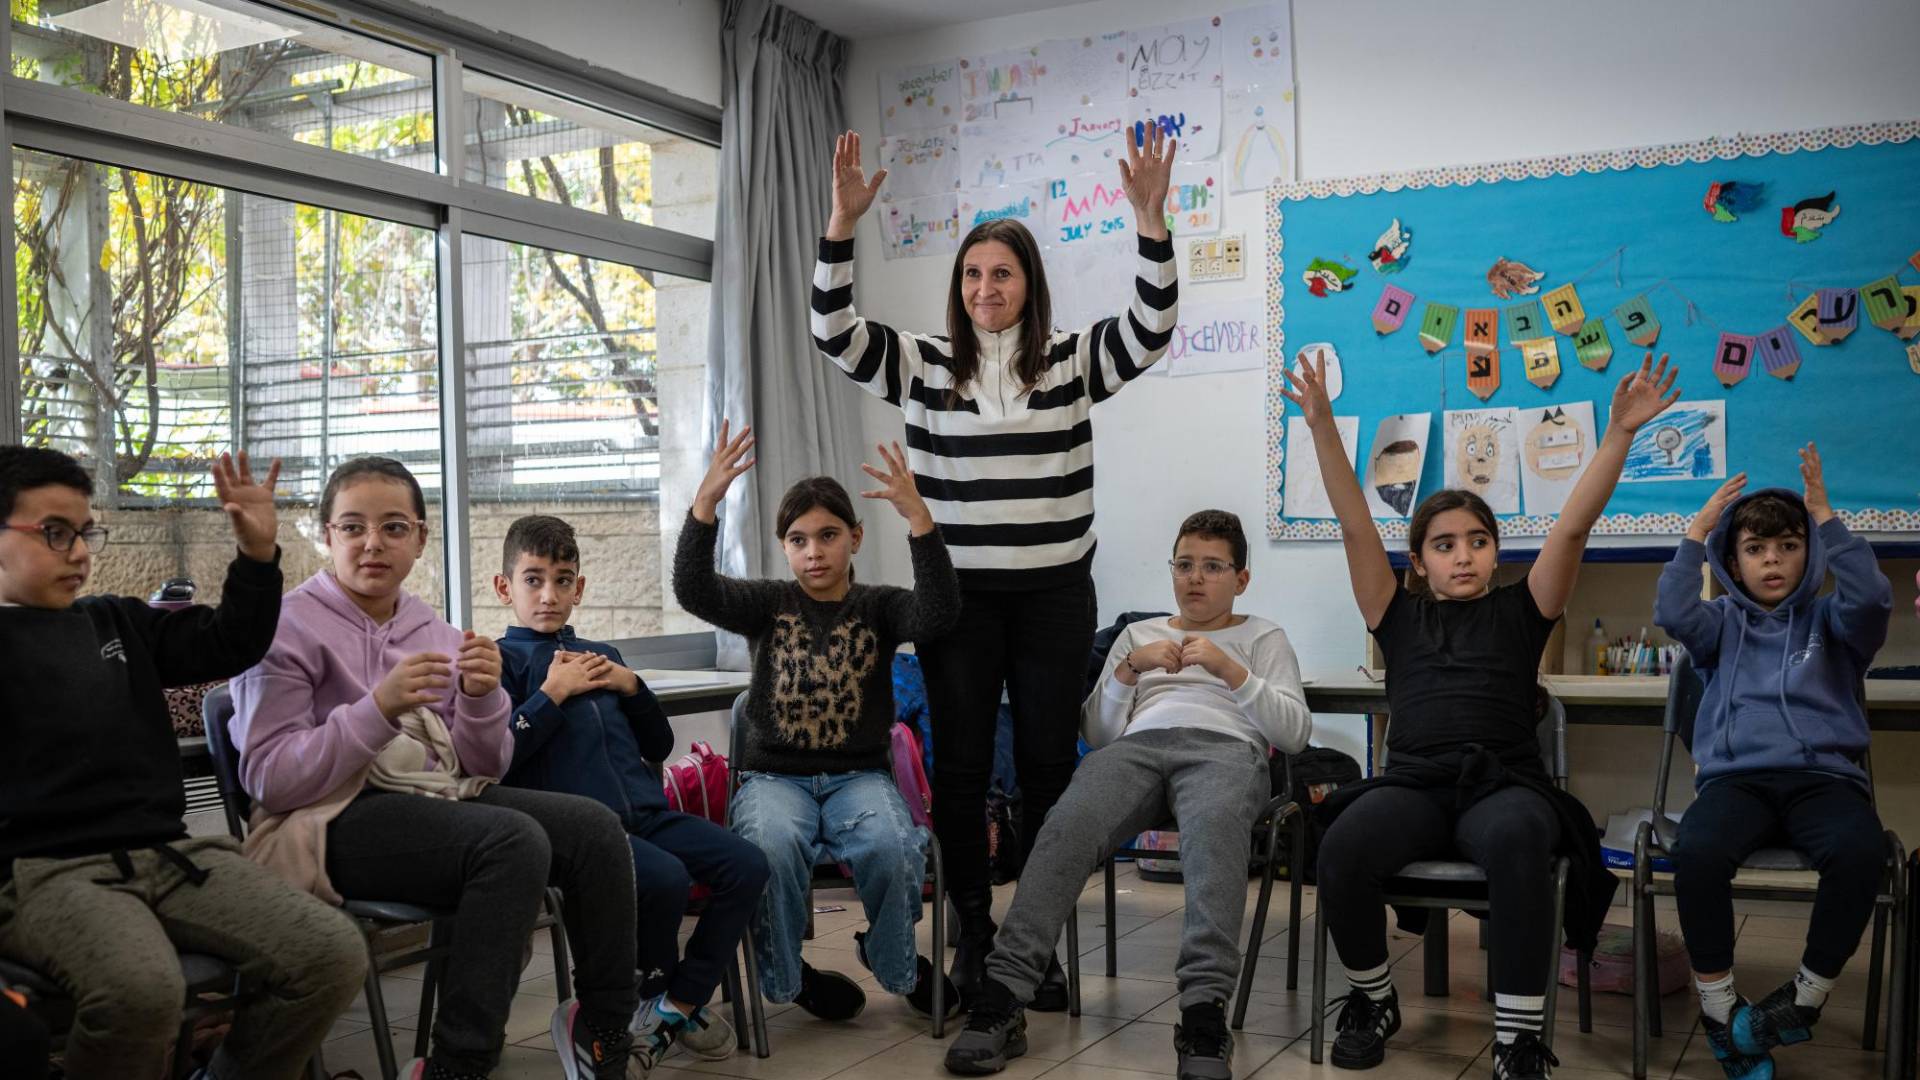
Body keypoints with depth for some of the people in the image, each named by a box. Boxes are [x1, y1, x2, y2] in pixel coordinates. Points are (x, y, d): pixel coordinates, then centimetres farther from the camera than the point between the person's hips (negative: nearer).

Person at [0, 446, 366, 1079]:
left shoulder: (118, 622, 19)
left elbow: (228, 646, 21)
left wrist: (258, 552, 8)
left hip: (167, 853, 6)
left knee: (333, 955, -13)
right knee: (142, 990, -37)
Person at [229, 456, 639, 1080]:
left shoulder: (433, 630, 13)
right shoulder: (289, 626, -3)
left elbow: (483, 769, 13)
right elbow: (268, 780, -13)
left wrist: (482, 697, -8)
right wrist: (378, 709, -24)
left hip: (444, 797, 6)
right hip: (334, 820, -6)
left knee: (595, 827, -15)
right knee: (514, 840, -30)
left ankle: (603, 1029, 3)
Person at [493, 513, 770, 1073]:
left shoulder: (601, 656, 24)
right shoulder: (503, 659, 6)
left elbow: (659, 746, 23)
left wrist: (631, 686, 8)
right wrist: (553, 692, -9)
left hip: (645, 812, 6)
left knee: (746, 865, -12)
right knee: (666, 877, -31)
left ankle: (679, 1004, 1)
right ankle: (654, 994, 1)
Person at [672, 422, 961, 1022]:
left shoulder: (878, 607, 5)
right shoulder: (768, 604, 6)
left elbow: (938, 612, -18)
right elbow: (694, 591, -12)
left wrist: (917, 516, -31)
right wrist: (705, 502, -27)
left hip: (858, 775, 0)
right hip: (774, 775, 0)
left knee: (891, 847, -32)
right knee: (772, 847, -35)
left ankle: (892, 957, 3)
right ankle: (783, 973, -3)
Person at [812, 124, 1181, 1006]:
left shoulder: (1074, 361, 4)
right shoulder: (921, 365, 5)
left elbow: (1150, 328, -9)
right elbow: (835, 332, -5)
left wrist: (1151, 220, -22)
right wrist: (842, 223, -18)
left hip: (1055, 594, 0)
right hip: (957, 595, 0)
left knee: (1048, 766, 5)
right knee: (959, 767, 4)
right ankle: (972, 935, 18)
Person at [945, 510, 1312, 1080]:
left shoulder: (1263, 636, 27)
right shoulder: (1138, 633, 33)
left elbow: (1296, 730, 12)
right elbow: (1097, 733, 23)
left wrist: (1230, 669, -1)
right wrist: (1129, 668, 7)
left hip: (1225, 748, -2)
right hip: (1136, 745, 2)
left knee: (1214, 824, -42)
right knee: (1068, 825, -34)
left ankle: (1204, 1013, -50)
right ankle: (1001, 1000, -41)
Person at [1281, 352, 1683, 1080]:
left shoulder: (1520, 612, 16)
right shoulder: (1400, 617, 17)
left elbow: (1574, 526, 6)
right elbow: (1354, 524, 10)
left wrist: (1619, 433, -4)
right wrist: (1321, 424, 3)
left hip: (1504, 782, -1)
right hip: (1414, 783, 1)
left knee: (1515, 841, -39)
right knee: (1342, 851, -31)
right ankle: (1374, 1000, -2)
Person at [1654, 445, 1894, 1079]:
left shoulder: (1829, 620, 19)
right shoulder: (1723, 622, 21)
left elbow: (1872, 598, -5)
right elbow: (1672, 614, -1)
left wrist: (1825, 517, -1)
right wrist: (1698, 530, 4)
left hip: (1823, 776, 0)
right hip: (1737, 779, 0)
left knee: (1861, 853, -36)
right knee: (1697, 853, -35)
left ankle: (1806, 997, -12)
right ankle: (1719, 1008, -14)